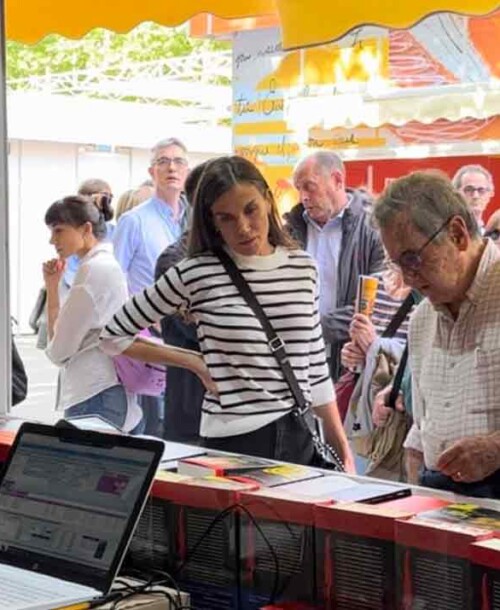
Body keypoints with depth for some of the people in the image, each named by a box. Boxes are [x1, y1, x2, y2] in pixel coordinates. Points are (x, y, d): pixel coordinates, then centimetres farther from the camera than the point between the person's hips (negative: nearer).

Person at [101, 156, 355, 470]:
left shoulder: (303, 267, 6)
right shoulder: (196, 274, -7)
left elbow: (315, 366, 13)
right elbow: (114, 336, 1)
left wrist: (342, 447, 11)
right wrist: (195, 362, -3)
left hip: (300, 436, 4)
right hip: (233, 442, -4)